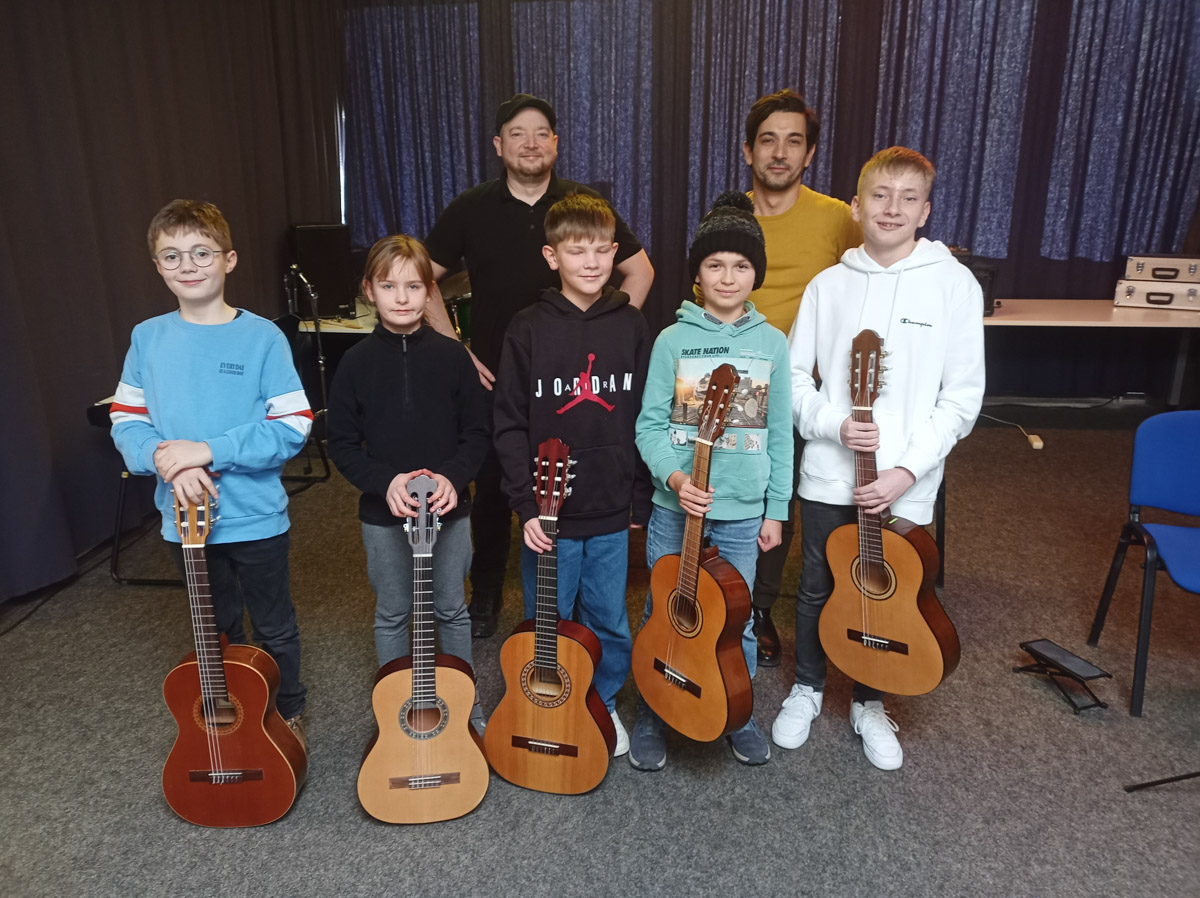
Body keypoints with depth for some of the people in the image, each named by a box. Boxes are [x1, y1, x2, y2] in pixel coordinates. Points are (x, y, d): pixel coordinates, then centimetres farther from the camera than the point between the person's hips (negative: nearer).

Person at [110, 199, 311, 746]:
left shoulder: (261, 337, -12)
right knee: (219, 631, 23)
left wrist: (208, 450, -22)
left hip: (255, 518, -3)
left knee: (274, 628, 16)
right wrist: (167, 462, -18)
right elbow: (126, 421, 1)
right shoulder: (147, 339, 0)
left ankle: (289, 712, 40)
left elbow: (291, 428, -16)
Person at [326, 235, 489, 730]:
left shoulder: (451, 355, -6)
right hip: (383, 513, 0)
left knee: (451, 609, 15)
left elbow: (477, 432, -2)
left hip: (448, 508, 0)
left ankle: (465, 704, 34)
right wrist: (385, 481, -18)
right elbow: (342, 443, -3)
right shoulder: (357, 362, -5)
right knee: (392, 614, 15)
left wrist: (453, 476, -19)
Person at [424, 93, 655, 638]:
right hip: (492, 376, 1)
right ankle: (485, 596, 29)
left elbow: (640, 271, 7)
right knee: (491, 488, 9)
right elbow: (423, 278, 7)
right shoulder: (471, 209, 1)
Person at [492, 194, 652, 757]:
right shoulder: (528, 329, -4)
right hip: (548, 512, -1)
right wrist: (525, 504, -12)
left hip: (611, 511, 2)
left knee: (610, 623, 14)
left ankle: (603, 703, 39)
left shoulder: (631, 326, 2)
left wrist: (643, 498, 5)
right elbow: (510, 424, -6)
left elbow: (646, 418, 5)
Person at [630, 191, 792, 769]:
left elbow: (779, 434, 5)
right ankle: (651, 717, 33)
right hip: (675, 506, -1)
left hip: (742, 511, 1)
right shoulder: (673, 340, -4)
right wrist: (675, 477, -21)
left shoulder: (772, 343, 1)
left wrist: (776, 510, 5)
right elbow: (650, 424, -5)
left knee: (735, 621, 14)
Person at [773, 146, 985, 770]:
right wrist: (834, 423, -12)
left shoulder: (955, 285, -4)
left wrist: (908, 469, -13)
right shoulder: (829, 285, 1)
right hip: (828, 475, 1)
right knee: (817, 589, 14)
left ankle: (870, 704, 37)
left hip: (906, 484, -1)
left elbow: (963, 395, -5)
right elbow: (794, 375, 5)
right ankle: (807, 688, 38)